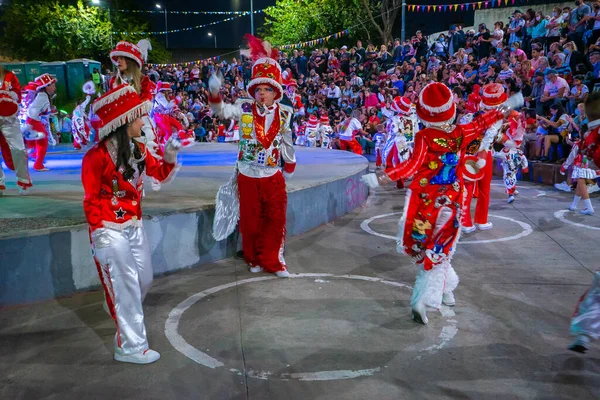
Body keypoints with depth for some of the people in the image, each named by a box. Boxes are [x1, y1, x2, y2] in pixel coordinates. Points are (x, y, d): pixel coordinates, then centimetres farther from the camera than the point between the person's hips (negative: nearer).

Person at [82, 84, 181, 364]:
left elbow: (161, 175, 15)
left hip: (135, 227, 8)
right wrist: (98, 231, -14)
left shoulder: (138, 150, 6)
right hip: (110, 232, -8)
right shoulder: (97, 156, -16)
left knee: (144, 280, 18)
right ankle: (130, 347, 12)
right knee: (125, 287, -1)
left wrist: (169, 156, -4)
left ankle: (125, 321, 47)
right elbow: (91, 199, -12)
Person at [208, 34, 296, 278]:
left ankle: (272, 260, 20)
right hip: (247, 175, -1)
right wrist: (215, 93, -38)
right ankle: (253, 259, 28)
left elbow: (287, 143, 8)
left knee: (276, 219, 5)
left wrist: (289, 168, 15)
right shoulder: (244, 109, -5)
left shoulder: (284, 114, -1)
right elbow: (222, 111, -19)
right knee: (250, 220, 10)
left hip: (273, 175, 1)